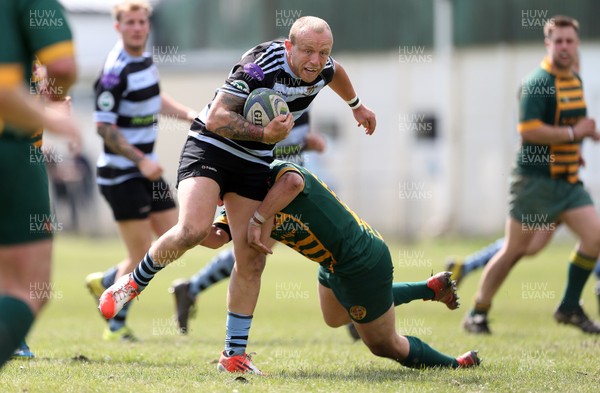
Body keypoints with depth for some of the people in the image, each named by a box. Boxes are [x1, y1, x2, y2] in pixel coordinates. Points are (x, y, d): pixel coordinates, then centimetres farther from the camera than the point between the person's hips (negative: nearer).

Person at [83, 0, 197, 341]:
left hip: (146, 167, 8)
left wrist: (188, 115, 12)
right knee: (142, 254, -6)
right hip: (120, 173, -8)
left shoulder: (146, 59, 8)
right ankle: (117, 325, 13)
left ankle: (104, 283, 26)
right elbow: (104, 126, -19)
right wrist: (141, 160, -21)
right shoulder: (115, 70, -19)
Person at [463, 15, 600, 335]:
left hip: (568, 180, 7)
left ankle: (569, 308, 6)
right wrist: (573, 133, -20)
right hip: (535, 180, -7)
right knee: (515, 249, -2)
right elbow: (529, 129, -25)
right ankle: (477, 314, 10)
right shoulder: (538, 83, -15)